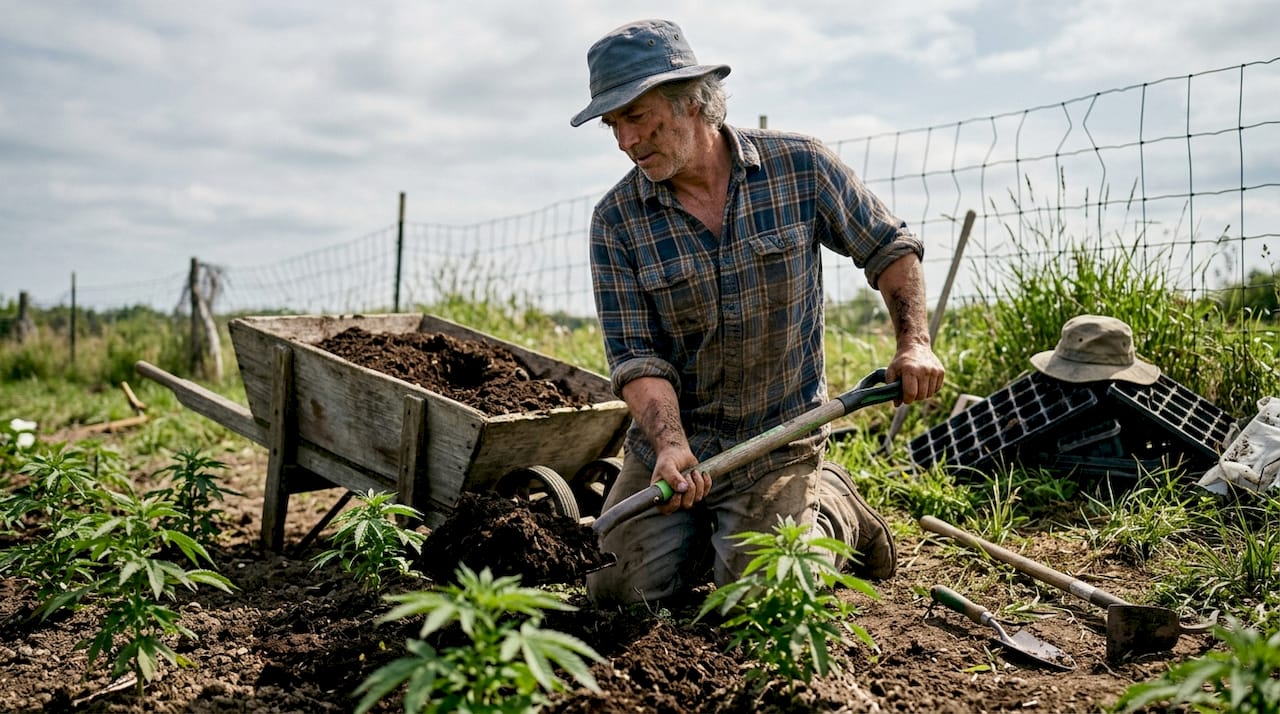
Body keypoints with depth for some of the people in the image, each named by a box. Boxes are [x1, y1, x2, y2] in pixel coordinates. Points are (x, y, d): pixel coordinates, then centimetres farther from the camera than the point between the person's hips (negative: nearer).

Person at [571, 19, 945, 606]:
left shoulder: (799, 166, -9)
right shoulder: (616, 221, -9)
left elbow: (889, 248, 4)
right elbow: (635, 354, -12)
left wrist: (913, 343, -8)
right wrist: (671, 445, -28)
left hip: (777, 441, -2)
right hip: (668, 435, 2)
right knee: (623, 591, -2)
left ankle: (833, 506, 19)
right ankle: (702, 527, 28)